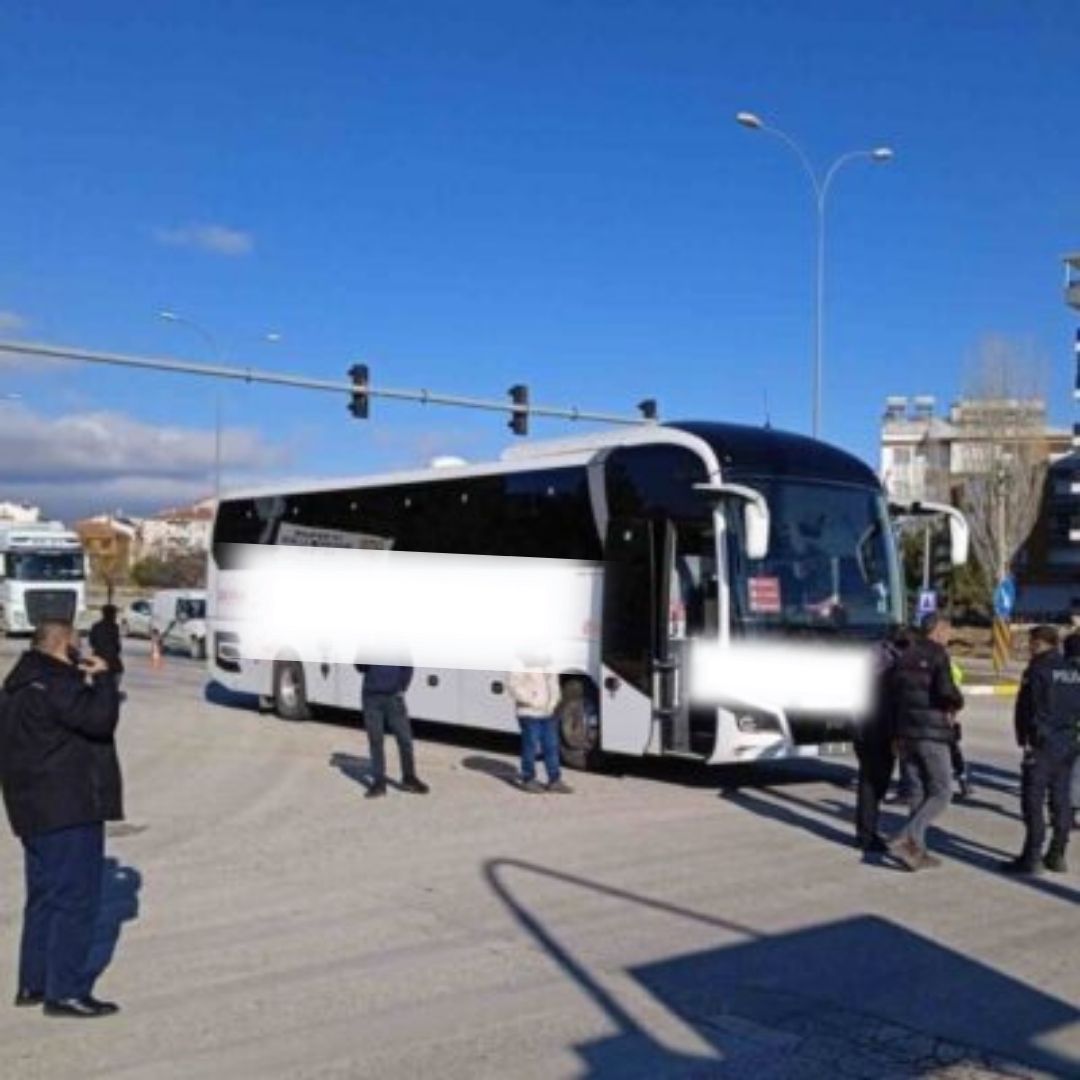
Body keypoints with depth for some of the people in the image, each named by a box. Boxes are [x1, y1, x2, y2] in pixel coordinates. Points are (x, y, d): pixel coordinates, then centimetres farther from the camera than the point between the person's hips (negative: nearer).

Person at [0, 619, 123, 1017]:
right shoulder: (55, 685, -18)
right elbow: (100, 719, -24)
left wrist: (87, 682, 7)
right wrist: (102, 678, -10)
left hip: (37, 810, 10)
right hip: (69, 810, -10)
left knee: (45, 896, 18)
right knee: (76, 899, -4)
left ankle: (33, 983, 26)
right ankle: (66, 992, -1)